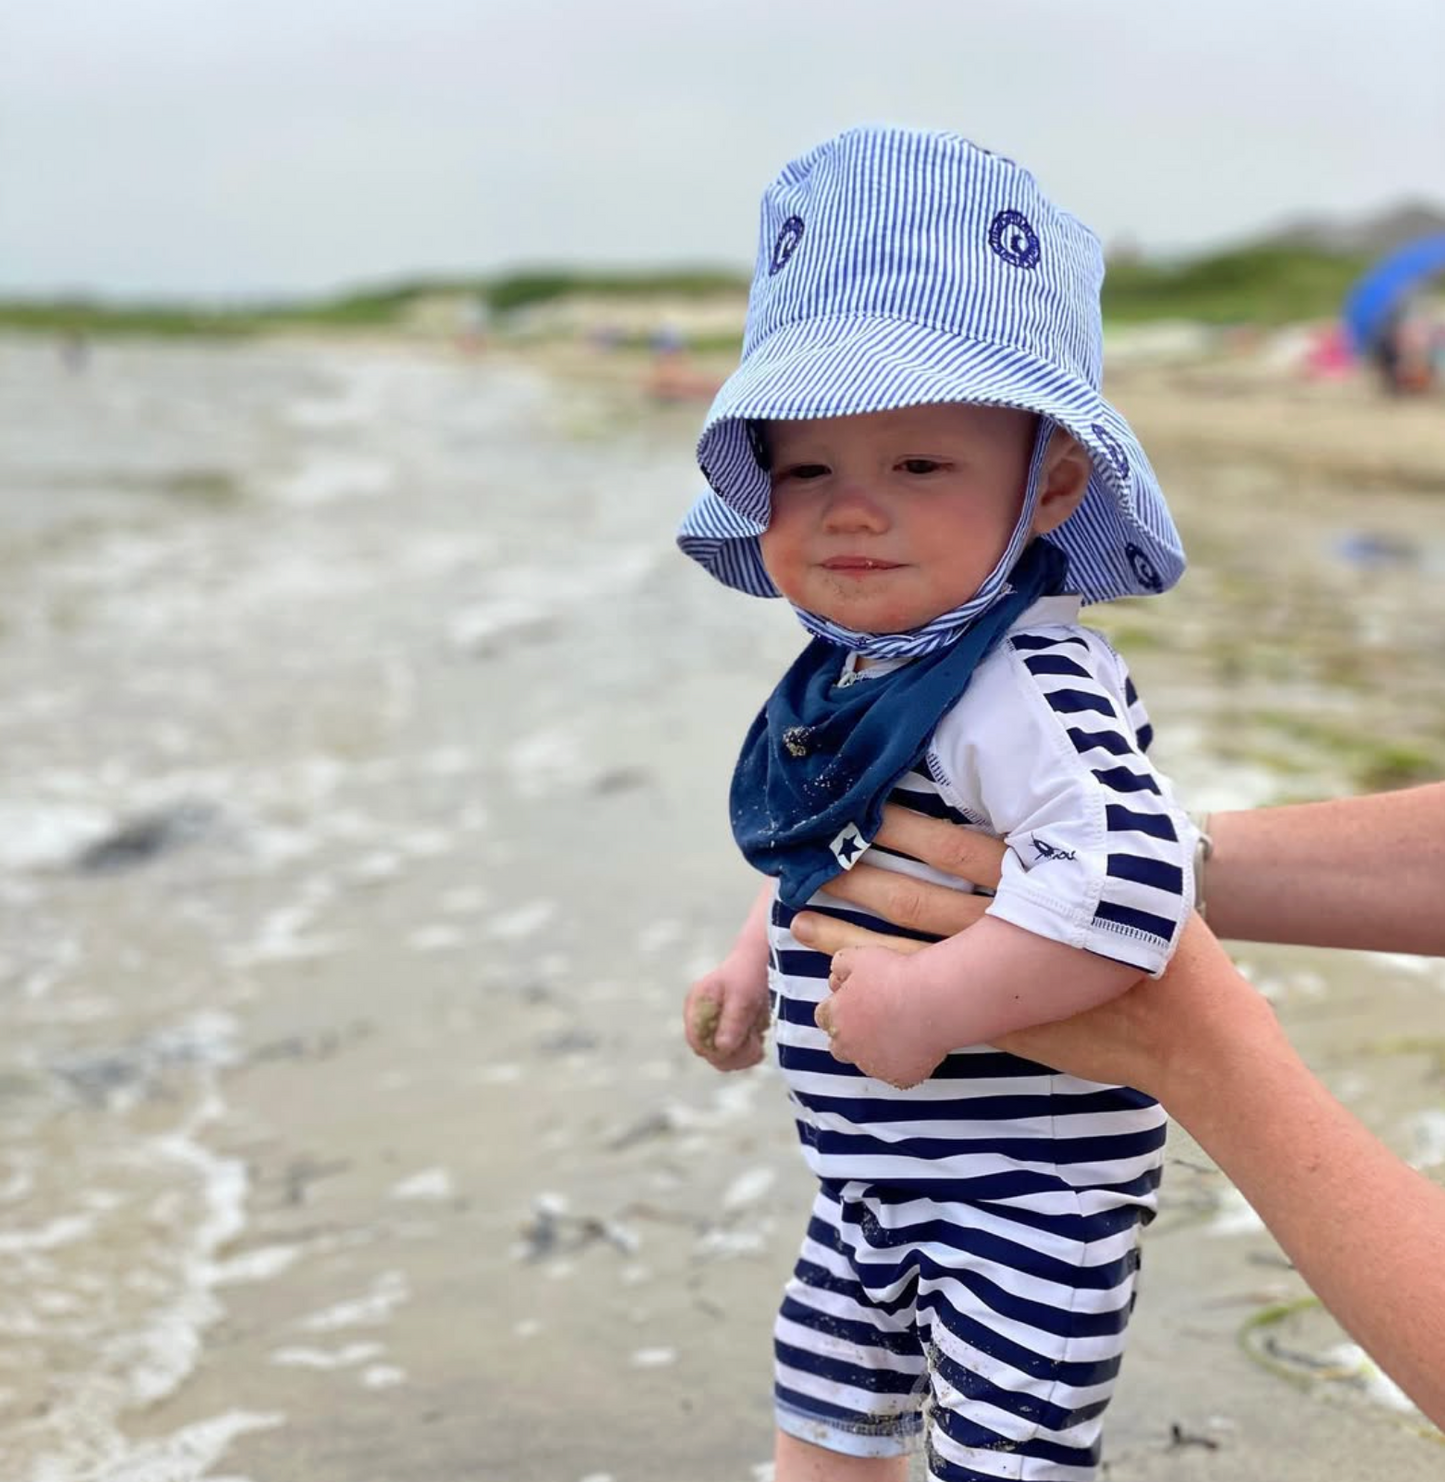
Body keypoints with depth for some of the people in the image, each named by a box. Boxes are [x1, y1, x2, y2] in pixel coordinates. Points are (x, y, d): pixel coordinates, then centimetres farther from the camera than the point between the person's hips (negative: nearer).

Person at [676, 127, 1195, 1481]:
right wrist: (757, 963, 16)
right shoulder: (842, 679, 2)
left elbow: (1123, 879, -43)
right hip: (873, 1170, 9)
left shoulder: (1026, 687, -27)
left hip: (1024, 1186, -9)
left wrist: (927, 1003, -36)